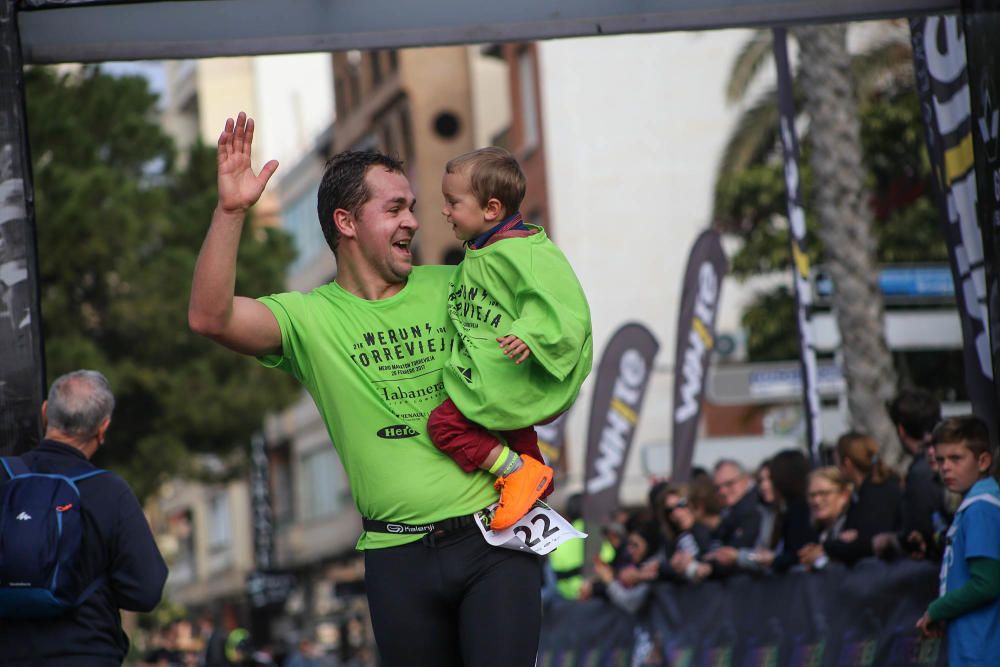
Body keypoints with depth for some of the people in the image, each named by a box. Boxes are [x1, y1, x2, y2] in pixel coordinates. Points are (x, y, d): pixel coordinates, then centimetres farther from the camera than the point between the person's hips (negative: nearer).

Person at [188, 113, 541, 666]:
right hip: (400, 555, -1)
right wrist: (230, 210, -23)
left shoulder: (451, 289, 8)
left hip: (493, 541, 1)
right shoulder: (309, 318, 1)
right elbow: (210, 317, -15)